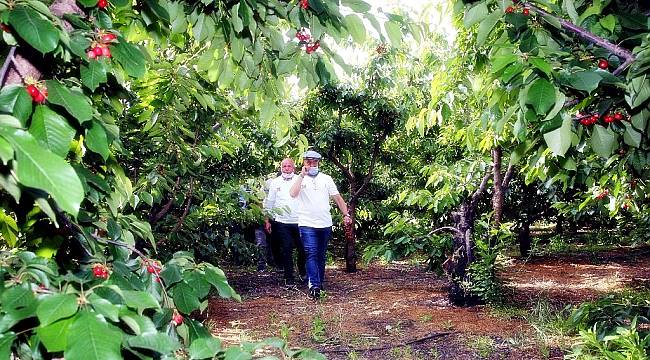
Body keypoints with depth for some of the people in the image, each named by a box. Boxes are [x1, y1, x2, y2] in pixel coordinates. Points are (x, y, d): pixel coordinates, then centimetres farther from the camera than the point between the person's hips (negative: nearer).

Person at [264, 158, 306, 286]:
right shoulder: (275, 182, 8)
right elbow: (269, 202, 12)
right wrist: (267, 220, 8)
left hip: (299, 221, 0)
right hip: (282, 222, 0)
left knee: (303, 249, 4)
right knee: (286, 250, 0)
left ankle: (302, 272, 29)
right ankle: (289, 278, 11)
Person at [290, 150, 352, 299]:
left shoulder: (326, 178, 9)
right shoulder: (300, 179, 2)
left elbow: (338, 198, 9)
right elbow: (293, 193, -18)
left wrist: (346, 214, 0)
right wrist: (302, 175, -15)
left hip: (325, 224, 3)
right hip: (307, 224, -3)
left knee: (321, 255, 12)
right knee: (311, 255, -14)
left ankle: (320, 282, 24)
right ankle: (314, 285, -20)